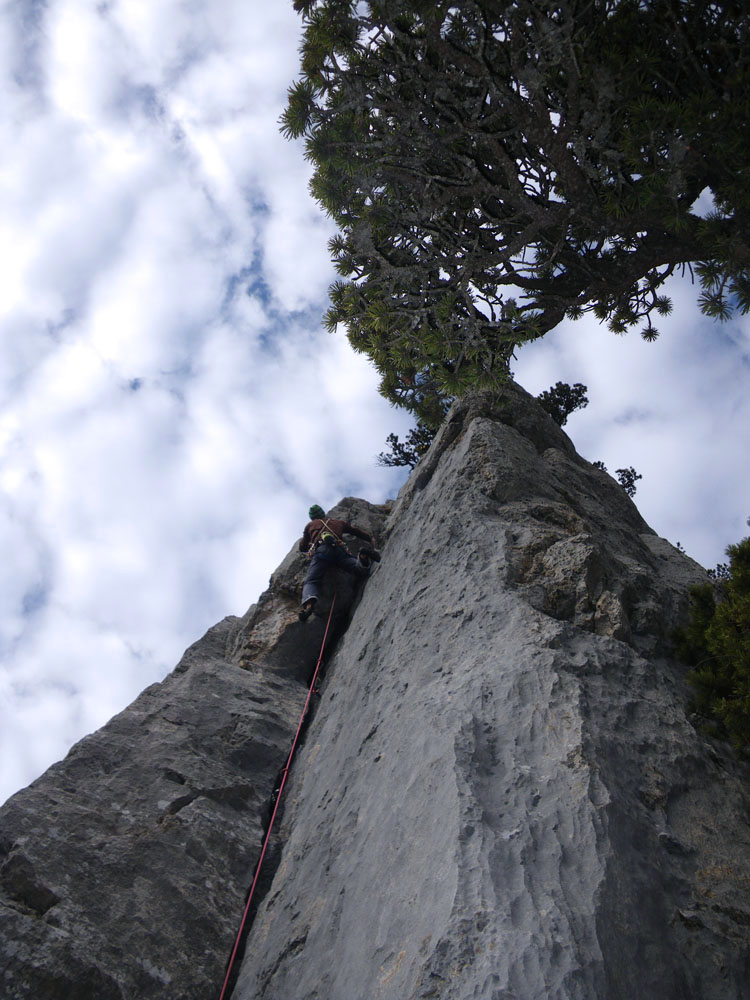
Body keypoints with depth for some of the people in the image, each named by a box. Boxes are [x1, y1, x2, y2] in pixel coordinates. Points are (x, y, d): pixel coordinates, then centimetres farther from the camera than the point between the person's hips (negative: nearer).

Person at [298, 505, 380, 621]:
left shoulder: (310, 525, 32)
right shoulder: (337, 522, 37)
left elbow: (302, 548, 36)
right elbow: (355, 530, 40)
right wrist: (370, 539, 53)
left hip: (321, 550, -2)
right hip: (339, 549, 2)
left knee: (310, 582, -9)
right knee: (362, 570, -9)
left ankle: (309, 604, -41)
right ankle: (363, 557, -44)